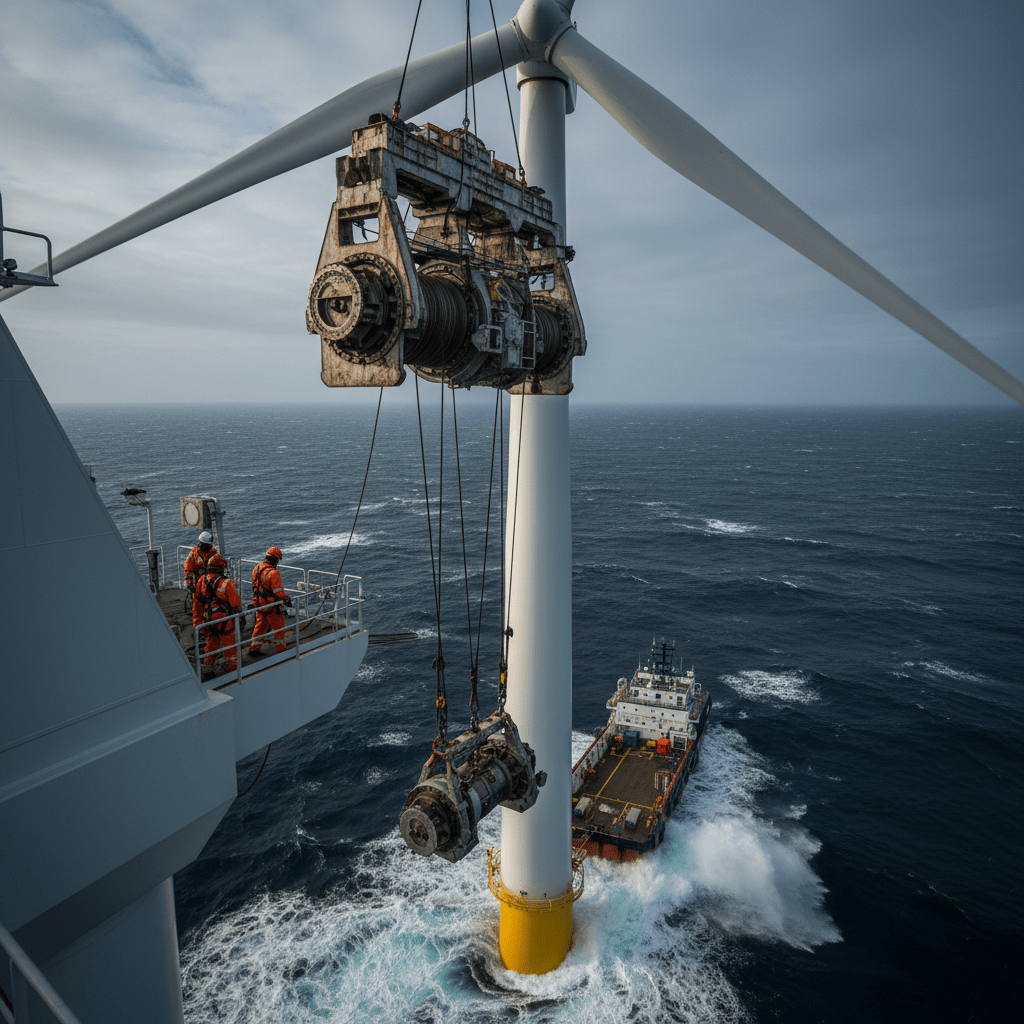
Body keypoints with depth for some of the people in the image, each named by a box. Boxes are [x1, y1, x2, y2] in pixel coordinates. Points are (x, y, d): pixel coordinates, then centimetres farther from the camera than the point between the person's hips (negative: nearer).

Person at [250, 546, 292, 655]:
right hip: (270, 604, -8)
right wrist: (286, 599, -11)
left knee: (260, 625, 19)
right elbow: (278, 591, -23)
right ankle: (280, 648, 16)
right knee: (278, 625, 7)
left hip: (259, 602, 8)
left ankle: (254, 648, 24)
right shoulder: (273, 572, -24)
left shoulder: (257, 568, 3)